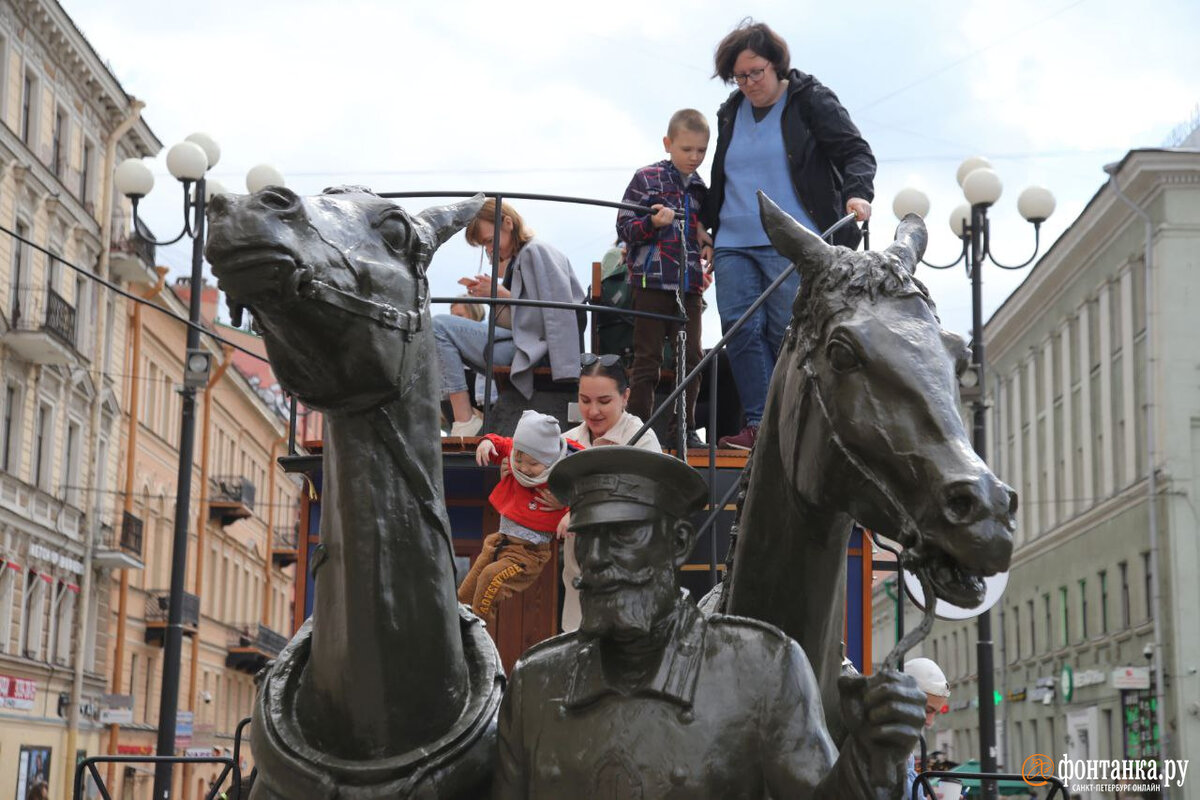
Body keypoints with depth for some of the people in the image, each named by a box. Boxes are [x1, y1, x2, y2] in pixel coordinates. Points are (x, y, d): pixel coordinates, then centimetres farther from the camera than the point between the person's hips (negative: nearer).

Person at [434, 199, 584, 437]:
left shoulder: (536, 251, -5)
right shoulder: (515, 261, 23)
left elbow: (555, 313, -16)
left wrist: (501, 294, -13)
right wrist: (488, 296, 6)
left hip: (531, 348, -11)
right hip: (514, 342, 11)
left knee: (440, 327, -17)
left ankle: (465, 423, -20)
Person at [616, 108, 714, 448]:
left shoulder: (700, 189, 13)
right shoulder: (647, 179, -2)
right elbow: (624, 227, -5)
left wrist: (707, 240, 5)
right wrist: (653, 222, -22)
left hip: (689, 283, 5)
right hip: (652, 280, -5)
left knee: (692, 356, 5)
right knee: (648, 359, -1)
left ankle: (684, 428, 14)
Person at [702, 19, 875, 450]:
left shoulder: (811, 101, 3)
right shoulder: (730, 114, 19)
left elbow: (856, 152, -3)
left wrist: (857, 192, -21)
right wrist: (709, 229, 27)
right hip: (734, 245, 5)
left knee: (789, 331, -9)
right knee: (741, 330, -6)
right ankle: (759, 423, -5)